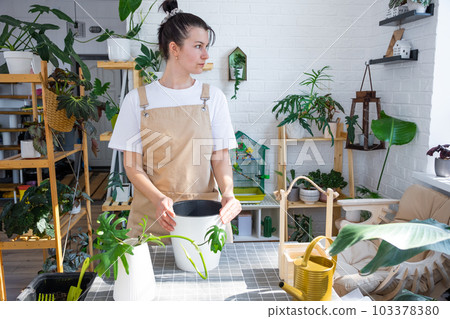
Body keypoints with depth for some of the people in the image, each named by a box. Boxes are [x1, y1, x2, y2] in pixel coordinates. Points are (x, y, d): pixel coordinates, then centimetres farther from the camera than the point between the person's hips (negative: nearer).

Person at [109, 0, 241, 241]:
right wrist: (159, 199, -18)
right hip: (151, 212, 0)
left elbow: (221, 158, 0)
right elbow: (132, 165, -2)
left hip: (205, 211, 1)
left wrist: (227, 192, -19)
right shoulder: (138, 99, -1)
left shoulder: (213, 97, 2)